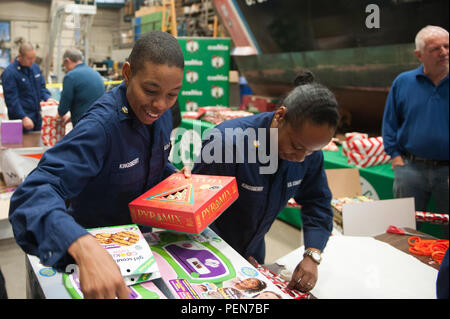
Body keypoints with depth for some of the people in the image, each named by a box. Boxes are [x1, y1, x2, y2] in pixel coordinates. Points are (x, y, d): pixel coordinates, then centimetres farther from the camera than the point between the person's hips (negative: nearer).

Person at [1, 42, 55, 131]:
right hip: (21, 119, -7)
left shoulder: (35, 67, 8)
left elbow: (42, 87, 18)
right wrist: (24, 117, -22)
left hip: (37, 117, 7)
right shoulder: (9, 73, -13)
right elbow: (11, 99, -16)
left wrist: (48, 98, -3)